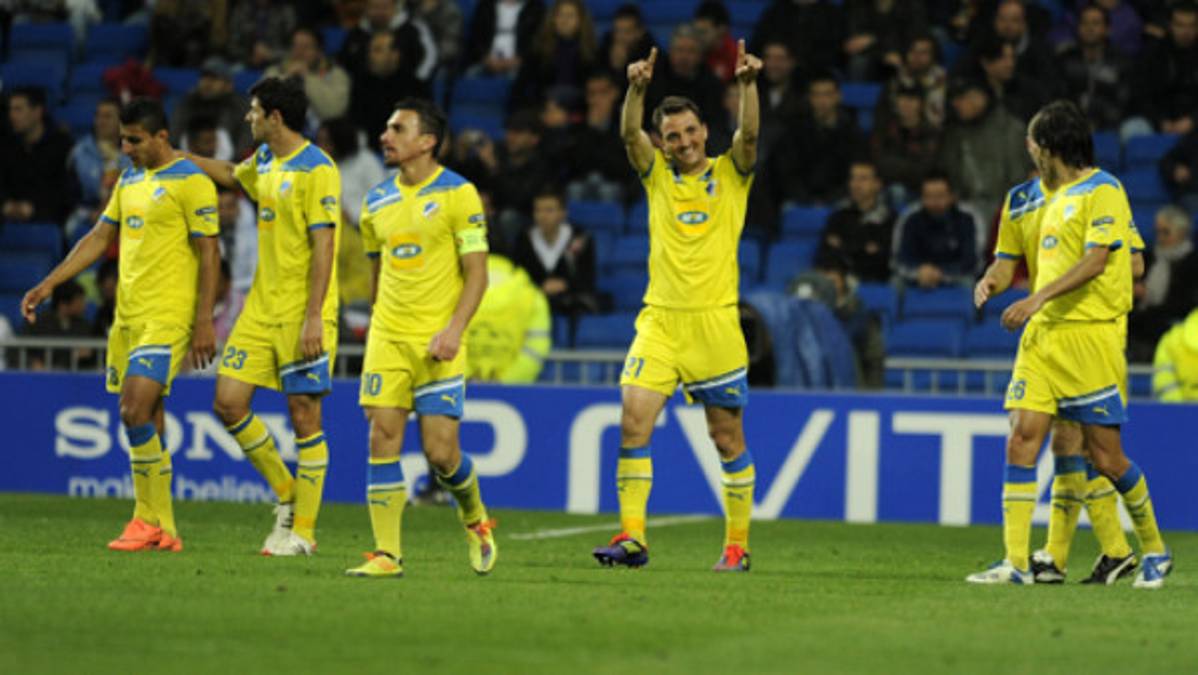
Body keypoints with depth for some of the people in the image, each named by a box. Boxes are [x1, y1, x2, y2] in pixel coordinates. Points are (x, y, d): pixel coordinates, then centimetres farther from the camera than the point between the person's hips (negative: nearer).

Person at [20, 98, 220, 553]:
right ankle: (162, 530, 11)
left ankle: (151, 520, -7)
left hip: (166, 317, -8)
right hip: (128, 316, 8)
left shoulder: (191, 182, -8)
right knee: (145, 420, 7)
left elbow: (208, 255, -10)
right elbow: (99, 238, 22)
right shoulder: (129, 181, 16)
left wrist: (204, 323, -15)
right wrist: (49, 285, 15)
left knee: (136, 414, -16)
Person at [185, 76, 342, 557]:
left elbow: (323, 248, -18)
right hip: (262, 307, 8)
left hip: (302, 313, -8)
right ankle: (286, 493, 19)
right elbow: (231, 175, 36)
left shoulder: (316, 170, -14)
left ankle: (302, 531, 2)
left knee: (303, 414, -4)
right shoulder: (265, 160, 11)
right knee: (228, 401, 3)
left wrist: (313, 319, -22)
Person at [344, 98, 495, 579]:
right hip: (387, 336, 5)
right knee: (382, 438, -7)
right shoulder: (377, 200, 12)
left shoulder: (457, 194, -5)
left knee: (440, 451, -7)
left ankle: (474, 518, 23)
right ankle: (386, 553, -5)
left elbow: (476, 273, -7)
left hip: (437, 342, -5)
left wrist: (454, 329, -18)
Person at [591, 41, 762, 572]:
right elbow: (630, 135, -8)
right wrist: (636, 89, -27)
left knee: (728, 438, 5)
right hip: (659, 322, 1)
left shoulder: (730, 175, 5)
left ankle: (737, 544, 14)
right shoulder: (657, 175, 9)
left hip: (716, 324, -1)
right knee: (633, 423, -13)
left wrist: (747, 84, -30)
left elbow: (749, 134, -13)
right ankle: (631, 538, -12)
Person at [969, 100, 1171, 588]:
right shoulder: (1026, 199, 15)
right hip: (1042, 333, 6)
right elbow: (1009, 258, 23)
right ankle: (1015, 562, -8)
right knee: (1021, 440, -8)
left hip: (1092, 332, -6)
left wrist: (1039, 299, -25)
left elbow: (1095, 260, -16)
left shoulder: (1102, 190, -6)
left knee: (1105, 456, -3)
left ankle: (1154, 551, 18)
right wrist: (991, 280, -1)